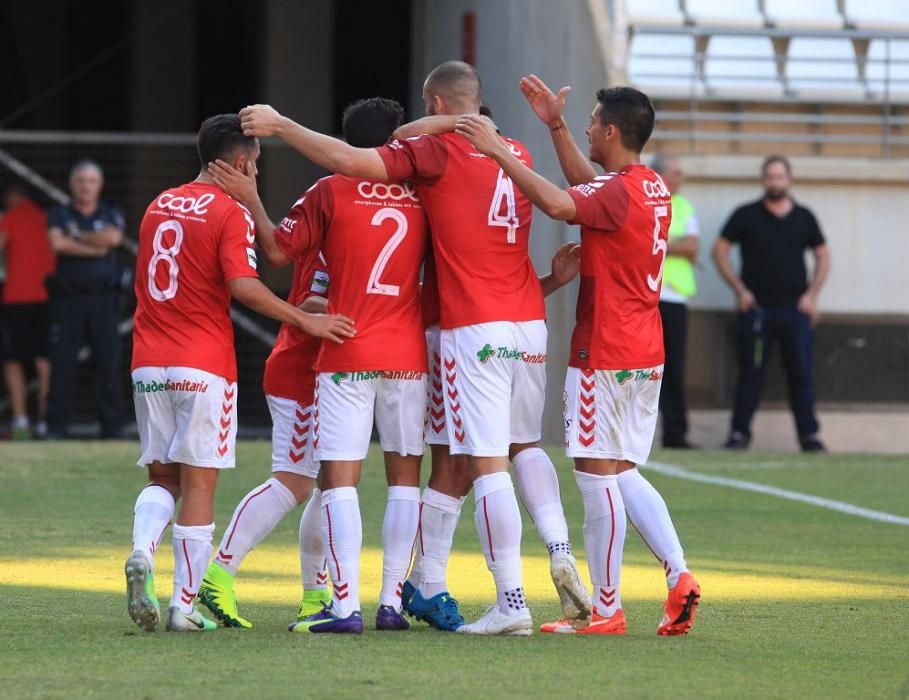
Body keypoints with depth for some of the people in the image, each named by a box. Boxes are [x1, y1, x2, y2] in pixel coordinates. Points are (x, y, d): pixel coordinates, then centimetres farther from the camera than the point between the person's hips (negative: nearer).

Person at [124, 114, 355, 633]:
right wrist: (307, 321, -17)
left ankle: (143, 552, -15)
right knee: (199, 482, 0)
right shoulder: (231, 213, -7)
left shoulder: (160, 205, 14)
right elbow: (242, 285, -20)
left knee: (163, 475, 14)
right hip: (203, 366, -6)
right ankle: (186, 605, -2)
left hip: (149, 364, 6)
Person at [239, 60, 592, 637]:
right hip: (530, 322, 6)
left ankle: (511, 601, -10)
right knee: (527, 445, 21)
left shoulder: (435, 152, -7)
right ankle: (560, 551, 1)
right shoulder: (516, 155, 13)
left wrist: (278, 125, -5)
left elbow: (348, 160, -15)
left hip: (476, 329, -6)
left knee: (488, 462, -6)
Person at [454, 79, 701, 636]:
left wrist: (499, 151, -27)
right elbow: (587, 187, 30)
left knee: (598, 474, -4)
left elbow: (560, 203, -34)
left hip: (605, 355, -9)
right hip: (646, 355, 9)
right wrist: (556, 126, 28)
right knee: (622, 474, 15)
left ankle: (607, 609, -2)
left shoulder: (620, 191, -16)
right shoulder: (653, 188, 12)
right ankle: (678, 575, 2)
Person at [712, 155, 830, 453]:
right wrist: (739, 289, -4)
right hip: (756, 308, -1)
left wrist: (812, 294, 4)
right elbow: (720, 250, 5)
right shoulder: (746, 215, 4)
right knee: (750, 373, 0)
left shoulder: (804, 217, 10)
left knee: (801, 373, -2)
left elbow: (823, 257, 16)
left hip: (795, 308, 1)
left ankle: (809, 436, 0)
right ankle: (739, 433, 5)